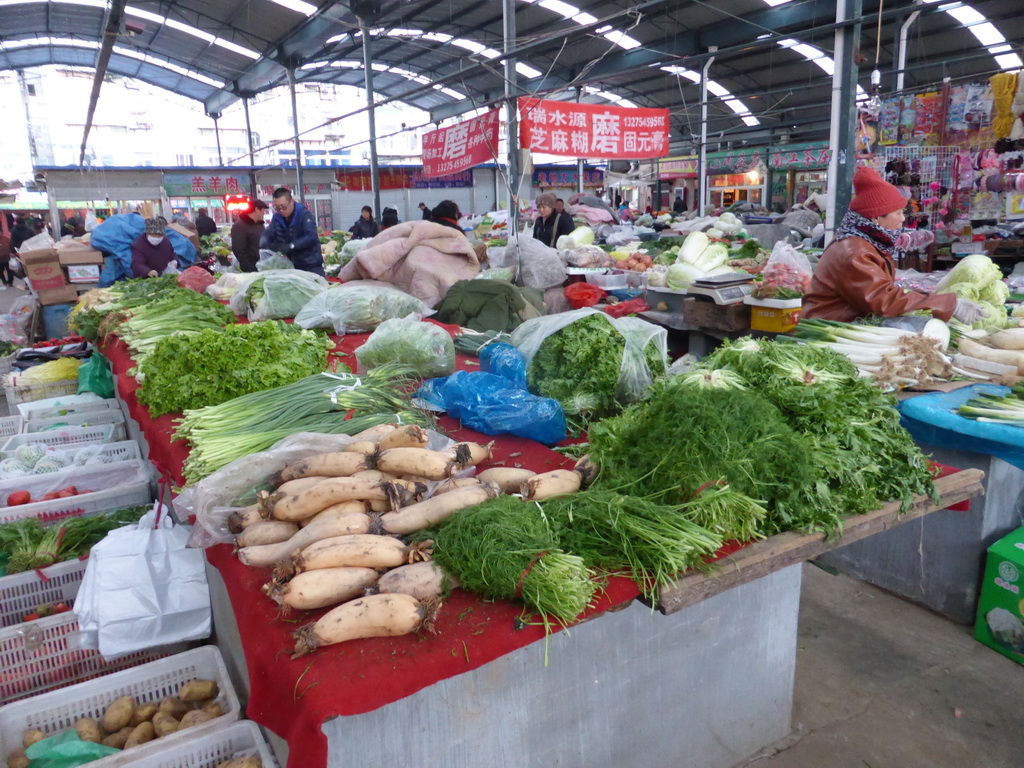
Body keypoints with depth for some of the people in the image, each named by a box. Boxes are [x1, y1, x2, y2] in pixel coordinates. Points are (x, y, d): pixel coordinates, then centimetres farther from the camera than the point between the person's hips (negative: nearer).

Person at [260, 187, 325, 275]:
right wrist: (265, 243, -25)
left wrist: (291, 246, -35)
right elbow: (267, 234, -1)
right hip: (291, 266, 5)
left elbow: (311, 237, -24)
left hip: (311, 265, -5)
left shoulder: (304, 214, -11)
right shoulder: (277, 217, 8)